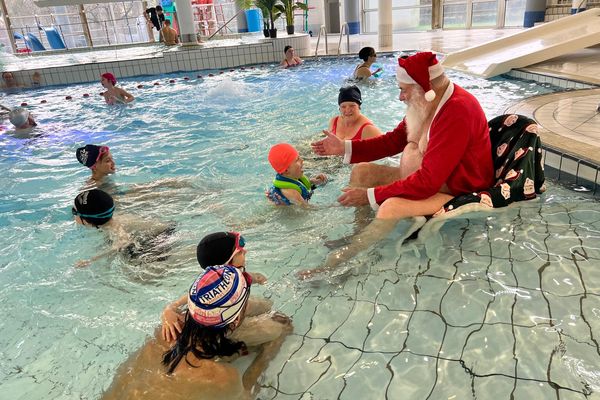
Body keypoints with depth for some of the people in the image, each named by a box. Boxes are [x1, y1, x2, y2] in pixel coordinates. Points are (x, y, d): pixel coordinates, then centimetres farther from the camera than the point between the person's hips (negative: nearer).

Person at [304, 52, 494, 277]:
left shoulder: (457, 111, -28)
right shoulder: (430, 102, -1)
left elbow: (429, 180, -31)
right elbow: (394, 140, 10)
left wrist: (371, 196, -26)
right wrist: (345, 147, 1)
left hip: (459, 191, -9)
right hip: (431, 177, 9)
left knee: (391, 206, -34)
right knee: (362, 172, 2)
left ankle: (337, 263, -22)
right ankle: (360, 233, -2)